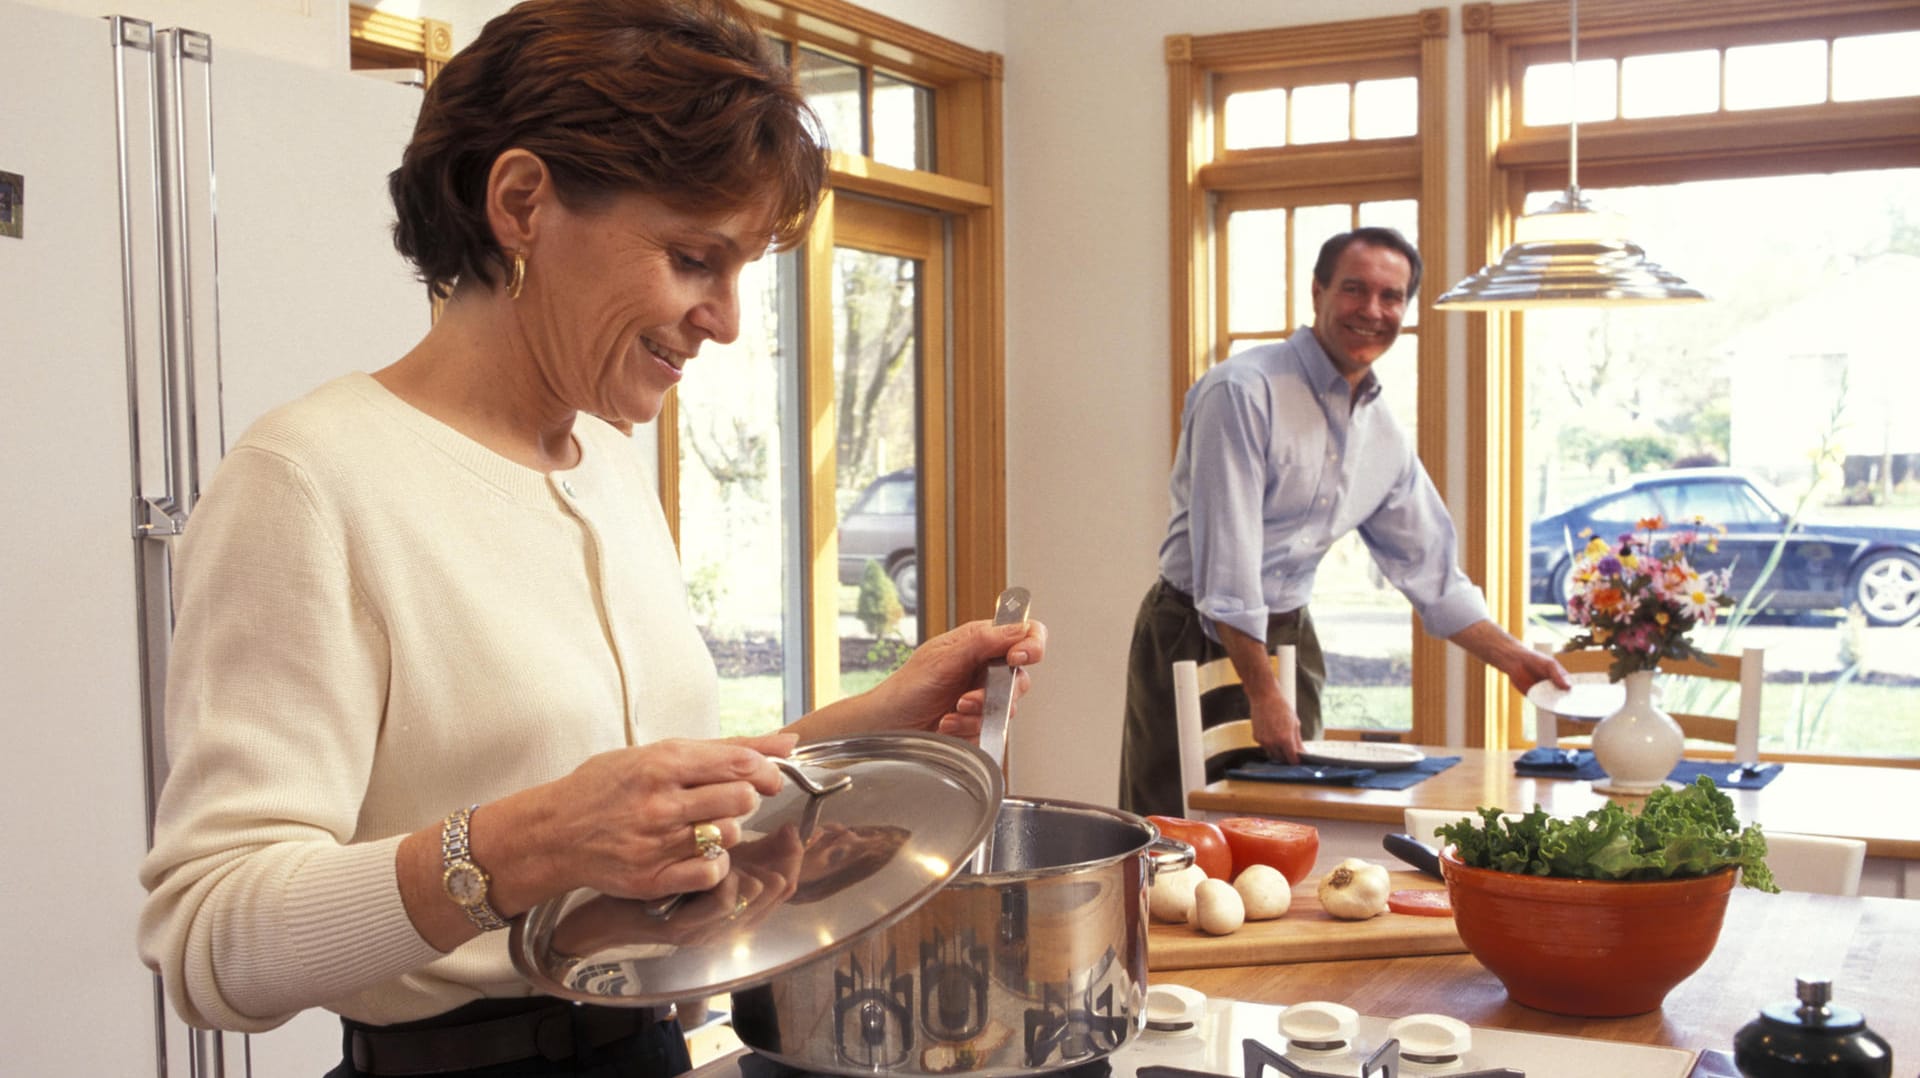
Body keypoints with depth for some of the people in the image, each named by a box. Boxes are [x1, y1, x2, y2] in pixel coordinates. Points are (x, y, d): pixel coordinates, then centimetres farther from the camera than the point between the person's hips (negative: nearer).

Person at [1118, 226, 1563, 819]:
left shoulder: (1386, 437, 8)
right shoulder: (1244, 391, -16)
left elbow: (1428, 566, 17)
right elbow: (1226, 553, -20)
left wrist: (1511, 655, 7)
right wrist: (1262, 693, -19)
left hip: (1288, 636, 7)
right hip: (1196, 635, -7)